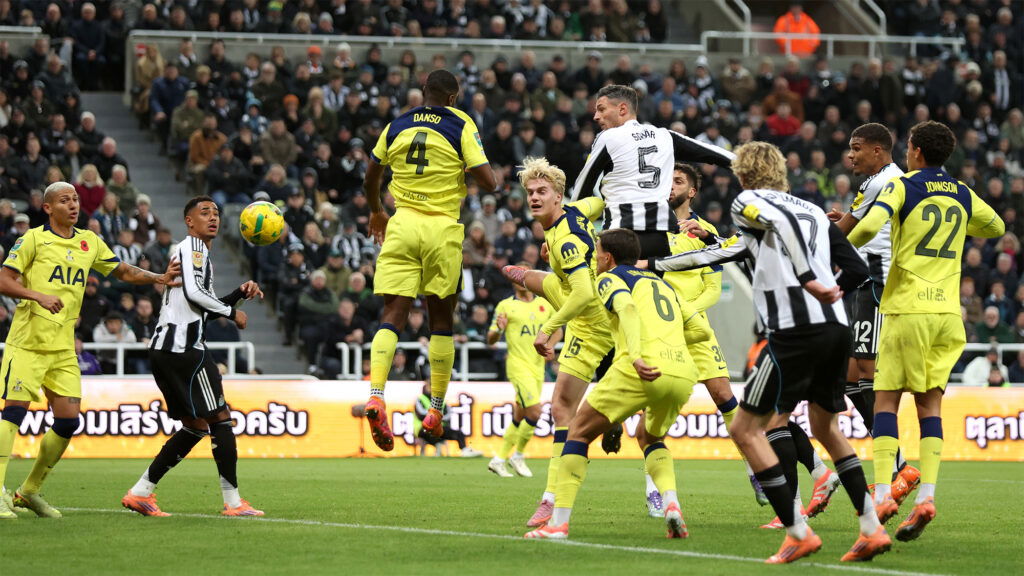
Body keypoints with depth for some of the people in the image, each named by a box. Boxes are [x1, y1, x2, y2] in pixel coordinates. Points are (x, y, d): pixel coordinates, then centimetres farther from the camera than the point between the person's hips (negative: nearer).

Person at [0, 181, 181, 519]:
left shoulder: (89, 242, 13)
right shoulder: (33, 239, -3)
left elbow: (123, 272, 21)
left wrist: (159, 278, 4)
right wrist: (38, 295, -23)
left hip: (63, 348, 6)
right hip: (28, 342, -6)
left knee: (68, 421, 1)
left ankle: (30, 491, 15)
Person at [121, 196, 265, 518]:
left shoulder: (198, 251, 28)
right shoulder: (193, 246, -3)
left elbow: (204, 309, 31)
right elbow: (193, 292, -18)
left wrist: (240, 294, 20)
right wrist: (232, 313, -6)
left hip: (165, 348, 10)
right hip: (184, 346, -10)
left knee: (195, 426, 13)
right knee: (221, 418, -7)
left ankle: (140, 492, 11)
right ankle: (233, 502, -6)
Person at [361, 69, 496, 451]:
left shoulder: (396, 126, 10)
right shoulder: (461, 126, -1)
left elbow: (370, 175, 21)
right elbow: (487, 181, -8)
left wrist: (376, 211, 39)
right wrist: (489, 181, 16)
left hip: (402, 223, 2)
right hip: (442, 227, -2)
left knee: (393, 315, -2)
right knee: (441, 318, 10)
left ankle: (375, 396, -24)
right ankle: (436, 411, 13)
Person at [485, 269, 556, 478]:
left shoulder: (544, 304, 11)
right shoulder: (505, 306, -1)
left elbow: (557, 329, 21)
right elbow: (491, 340, -1)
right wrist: (498, 329, -24)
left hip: (538, 366, 5)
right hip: (518, 365, -5)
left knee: (519, 418, 10)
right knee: (534, 412, -18)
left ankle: (499, 460, 21)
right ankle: (518, 456, 0)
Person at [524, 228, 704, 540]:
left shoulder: (610, 278, 12)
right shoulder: (662, 283, 31)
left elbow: (627, 309, -11)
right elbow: (702, 329, 29)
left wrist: (636, 356, -25)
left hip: (643, 371, -6)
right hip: (683, 373, 6)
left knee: (580, 430, 10)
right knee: (650, 437, 31)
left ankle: (559, 522, 2)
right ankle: (671, 503, 3)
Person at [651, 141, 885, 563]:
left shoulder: (748, 202, 5)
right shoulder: (815, 212, 23)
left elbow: (783, 221, -17)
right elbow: (857, 269, 19)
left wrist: (808, 280, -23)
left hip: (795, 333, -7)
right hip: (836, 327, 7)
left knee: (746, 430, 3)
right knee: (825, 427, 25)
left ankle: (798, 532, -5)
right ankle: (872, 530, 18)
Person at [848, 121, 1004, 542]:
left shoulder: (903, 186, -4)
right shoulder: (963, 195, 12)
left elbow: (870, 225, -19)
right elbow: (996, 227, 29)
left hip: (907, 307, -4)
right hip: (947, 311, 4)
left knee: (886, 398, 1)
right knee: (930, 403, 6)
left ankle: (883, 493, -9)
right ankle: (926, 495, -7)